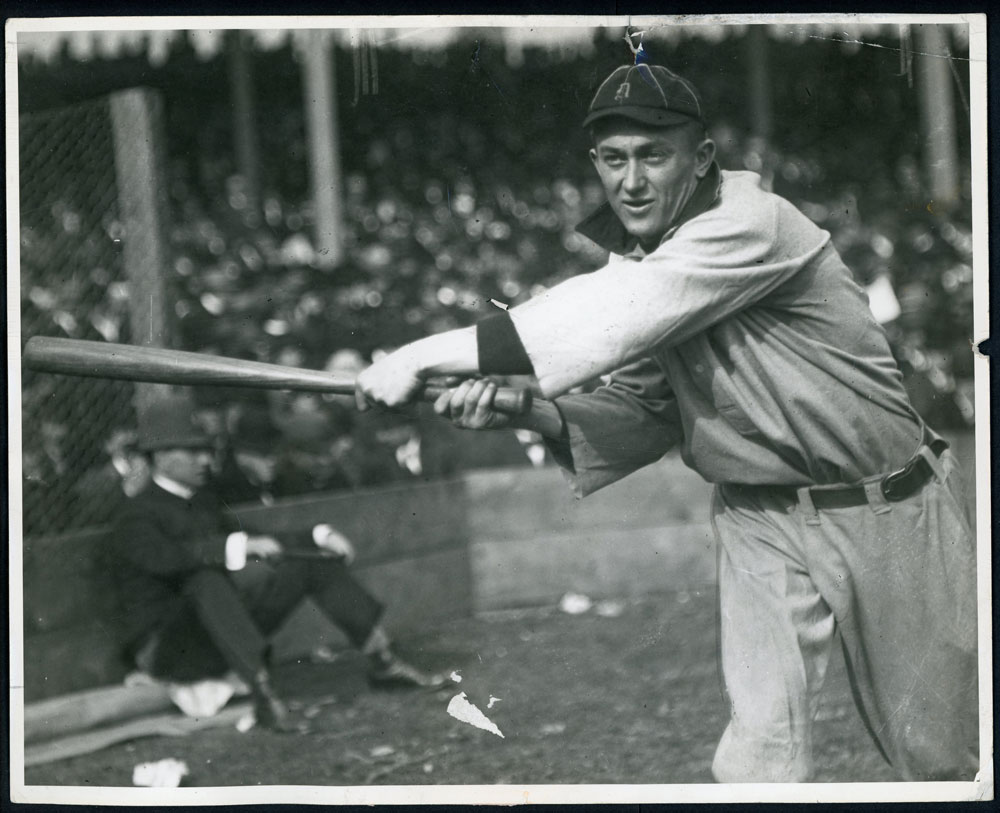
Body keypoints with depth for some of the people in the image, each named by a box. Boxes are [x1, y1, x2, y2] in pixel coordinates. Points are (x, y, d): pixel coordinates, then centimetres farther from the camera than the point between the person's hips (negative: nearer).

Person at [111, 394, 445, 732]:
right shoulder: (137, 516, -12)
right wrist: (241, 545, -39)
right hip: (166, 650, -8)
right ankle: (262, 694, -46)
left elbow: (265, 548, 17)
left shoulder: (206, 501, 14)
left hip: (222, 640, 8)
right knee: (206, 579, -39)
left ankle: (383, 662, 2)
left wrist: (319, 536, 2)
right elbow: (165, 557, -33)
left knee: (314, 560, 3)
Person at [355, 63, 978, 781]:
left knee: (937, 749, 8)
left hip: (884, 511, -5)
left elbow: (609, 317, -33)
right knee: (760, 746, -4)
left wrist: (427, 356, -34)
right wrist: (527, 411, -17)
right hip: (761, 523, 5)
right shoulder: (639, 263, 2)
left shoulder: (755, 226, -22)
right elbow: (642, 411, 3)